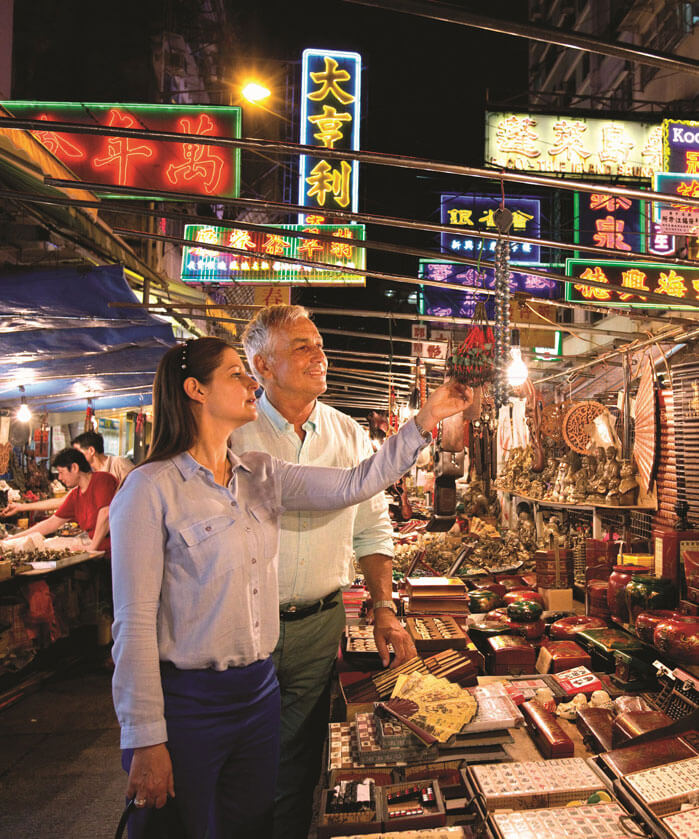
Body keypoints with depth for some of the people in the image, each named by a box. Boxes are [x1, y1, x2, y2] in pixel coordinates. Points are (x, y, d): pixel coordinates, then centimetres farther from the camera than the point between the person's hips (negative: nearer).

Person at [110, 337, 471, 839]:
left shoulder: (261, 476, 4)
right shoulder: (152, 487, -15)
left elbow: (354, 485, -2)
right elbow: (135, 623, -16)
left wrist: (426, 419, -5)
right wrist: (146, 741, -14)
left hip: (259, 689, 6)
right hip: (187, 701, -6)